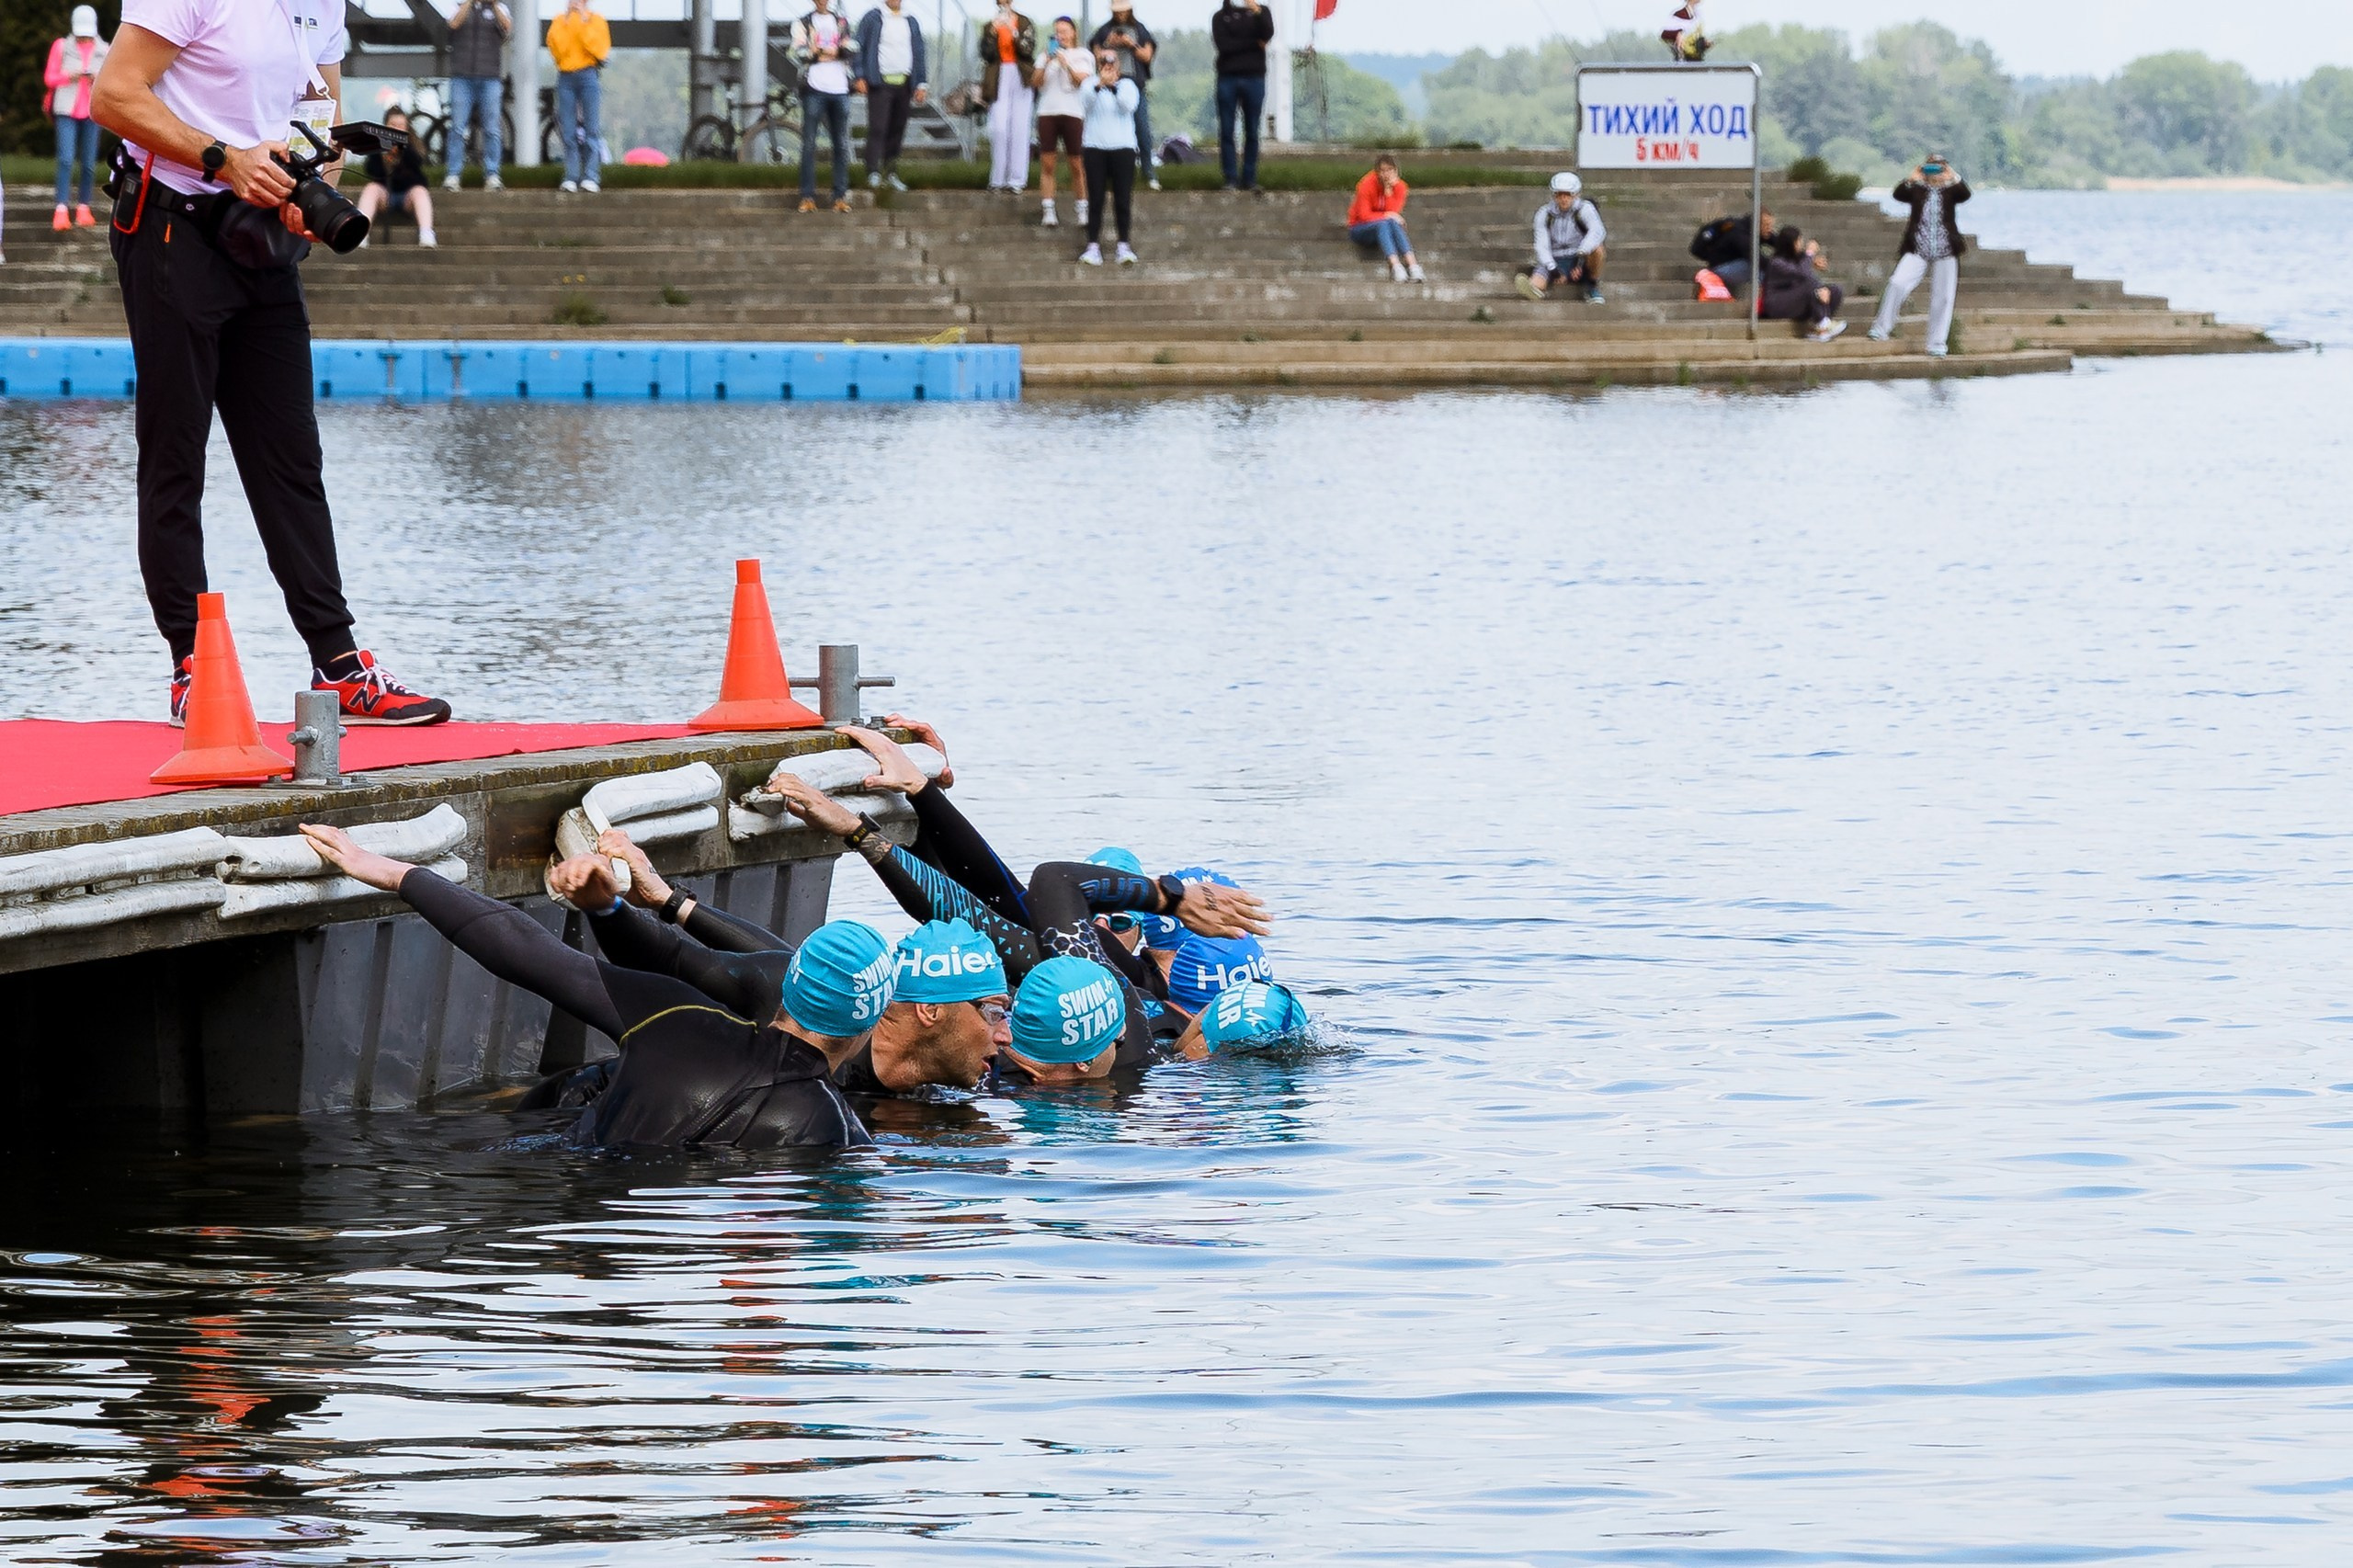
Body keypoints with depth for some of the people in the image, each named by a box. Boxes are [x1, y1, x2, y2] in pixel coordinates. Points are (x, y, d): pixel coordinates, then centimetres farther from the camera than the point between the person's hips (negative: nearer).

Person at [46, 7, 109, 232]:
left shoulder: (103, 50, 8)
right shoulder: (62, 46, 4)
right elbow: (49, 78, 5)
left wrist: (99, 80, -9)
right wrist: (69, 76, -13)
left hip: (91, 111, 2)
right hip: (67, 110, -2)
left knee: (88, 163, 2)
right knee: (66, 160, -13)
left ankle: (83, 208, 12)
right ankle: (61, 211, -18)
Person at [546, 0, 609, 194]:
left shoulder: (596, 21, 8)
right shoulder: (559, 22, 12)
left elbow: (600, 49, -7)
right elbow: (558, 50, -2)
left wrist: (584, 24, -6)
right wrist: (565, 24, -4)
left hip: (588, 76, -2)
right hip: (565, 78, 2)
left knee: (591, 129, -8)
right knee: (568, 132, -1)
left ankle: (591, 178, -10)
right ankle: (571, 177, 0)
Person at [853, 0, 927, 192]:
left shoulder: (911, 23, 15)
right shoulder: (872, 19, 2)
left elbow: (919, 53, 17)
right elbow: (859, 48, 0)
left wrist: (921, 84, 11)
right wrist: (859, 77, -9)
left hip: (904, 82, 5)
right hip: (880, 82, -5)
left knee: (897, 129, 7)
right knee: (877, 129, -10)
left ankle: (891, 172, 15)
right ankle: (873, 174, -13)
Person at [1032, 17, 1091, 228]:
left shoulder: (1083, 56, 9)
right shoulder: (1047, 54, 14)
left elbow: (1082, 81, -6)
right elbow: (1037, 82, 4)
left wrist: (1066, 64, -18)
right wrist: (1046, 64, -12)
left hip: (1073, 113, -2)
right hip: (1047, 112, 2)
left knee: (1077, 165, -1)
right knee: (1047, 164, -4)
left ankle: (1082, 211, 6)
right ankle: (1049, 213, -3)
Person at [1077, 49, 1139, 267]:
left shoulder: (1127, 85, 8)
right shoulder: (1089, 86, 8)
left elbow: (1129, 106, -10)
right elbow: (1084, 105, -11)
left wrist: (1114, 86, -21)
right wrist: (1100, 85, -25)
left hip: (1123, 147, 0)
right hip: (1096, 148, 0)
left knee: (1123, 199, -1)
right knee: (1096, 199, -1)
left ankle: (1124, 246, 4)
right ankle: (1093, 246, -1)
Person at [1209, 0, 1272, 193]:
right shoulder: (1220, 16, 8)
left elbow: (1267, 34, -10)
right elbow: (1224, 45, -7)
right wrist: (1253, 43, -6)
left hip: (1254, 78, 0)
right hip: (1228, 78, 0)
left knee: (1252, 132, 2)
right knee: (1226, 132, -3)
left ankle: (1249, 178, 6)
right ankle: (1231, 179, 0)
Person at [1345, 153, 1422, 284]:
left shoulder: (1399, 187, -6)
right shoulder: (1367, 185, -15)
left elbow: (1393, 212, -18)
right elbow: (1364, 215, -17)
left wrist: (1389, 190, -26)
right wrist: (1386, 216, -25)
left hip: (1383, 229, 3)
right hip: (1361, 228, -3)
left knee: (1394, 223, -33)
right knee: (1383, 223, -36)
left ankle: (1412, 265, -49)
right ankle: (1395, 267, -55)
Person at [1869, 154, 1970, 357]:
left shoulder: (1951, 190, 7)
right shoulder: (1917, 189, 6)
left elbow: (1965, 195, -12)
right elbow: (1899, 195, -11)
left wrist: (1954, 178, -27)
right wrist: (1911, 179, -26)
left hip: (1945, 252, 1)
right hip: (1917, 250, -1)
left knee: (1943, 298, 3)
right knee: (1898, 283, -19)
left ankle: (1937, 344, 12)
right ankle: (1882, 329, -9)